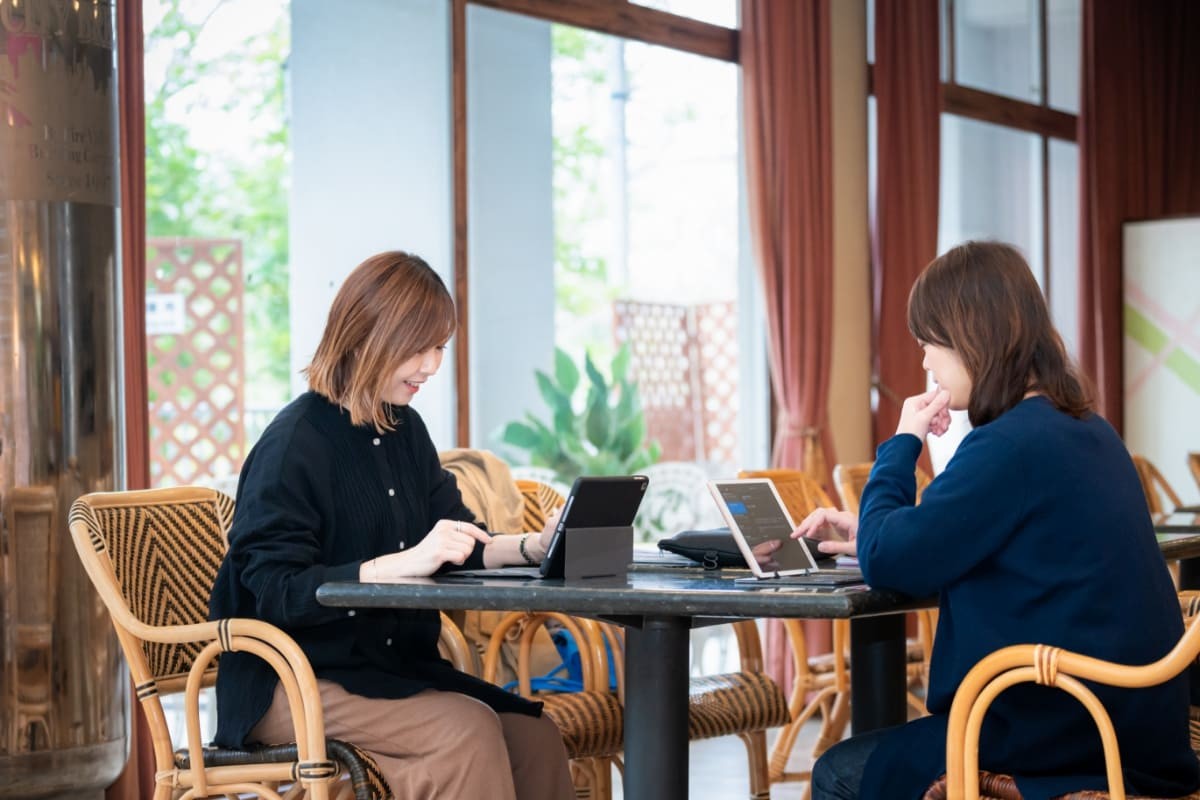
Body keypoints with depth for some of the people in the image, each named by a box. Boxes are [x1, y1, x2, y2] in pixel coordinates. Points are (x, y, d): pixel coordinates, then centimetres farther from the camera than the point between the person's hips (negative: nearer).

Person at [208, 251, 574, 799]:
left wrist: (532, 547, -7)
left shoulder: (406, 431, 11)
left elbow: (455, 548, 14)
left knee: (533, 736, -15)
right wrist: (406, 562, -29)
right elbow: (277, 593, -21)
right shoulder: (295, 444, -14)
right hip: (292, 686, -7)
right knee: (466, 730, -28)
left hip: (393, 669, 7)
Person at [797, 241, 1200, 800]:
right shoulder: (1089, 432, 11)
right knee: (873, 754, 22)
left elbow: (888, 565, -14)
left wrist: (903, 443, -1)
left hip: (1069, 741, -10)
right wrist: (874, 535, 17)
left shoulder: (1010, 446, -19)